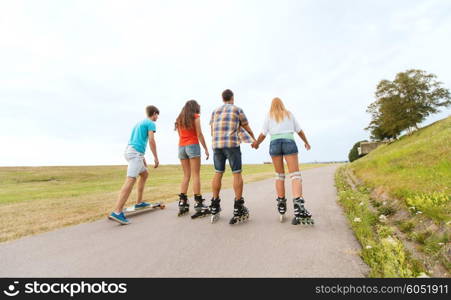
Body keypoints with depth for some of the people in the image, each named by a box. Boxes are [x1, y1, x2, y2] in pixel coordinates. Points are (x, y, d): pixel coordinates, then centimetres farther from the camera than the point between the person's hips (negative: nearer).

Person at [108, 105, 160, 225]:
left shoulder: (139, 123, 27)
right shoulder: (151, 123, 0)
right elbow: (151, 141, -12)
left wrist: (142, 158, 30)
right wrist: (156, 158, -8)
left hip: (129, 151, 10)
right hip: (136, 153, -10)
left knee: (144, 174, 21)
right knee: (131, 180, -19)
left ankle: (139, 202, 22)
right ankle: (117, 212, -28)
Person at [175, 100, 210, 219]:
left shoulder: (180, 119, 18)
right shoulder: (195, 117, 1)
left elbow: (180, 135, 14)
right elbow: (199, 134, -6)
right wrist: (206, 149, -4)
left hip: (181, 147, 6)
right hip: (192, 146, -6)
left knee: (186, 176, 10)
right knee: (196, 175, -6)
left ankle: (182, 203, 7)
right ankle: (198, 205, -8)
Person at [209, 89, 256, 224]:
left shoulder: (215, 111, 18)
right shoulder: (238, 109, 9)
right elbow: (248, 129, 16)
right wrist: (254, 139, 34)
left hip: (217, 145, 4)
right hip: (232, 144, -4)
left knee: (218, 173, 8)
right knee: (237, 174, 0)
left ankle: (215, 208, 10)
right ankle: (238, 208, -1)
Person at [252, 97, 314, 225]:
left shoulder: (269, 116, 16)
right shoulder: (289, 114, 20)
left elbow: (263, 134, 9)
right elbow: (299, 131, 24)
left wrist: (256, 143, 28)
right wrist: (306, 142, 39)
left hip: (275, 144, 1)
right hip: (289, 143, 0)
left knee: (279, 175, 12)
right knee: (295, 175, -11)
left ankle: (281, 205, 9)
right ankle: (298, 208, -29)